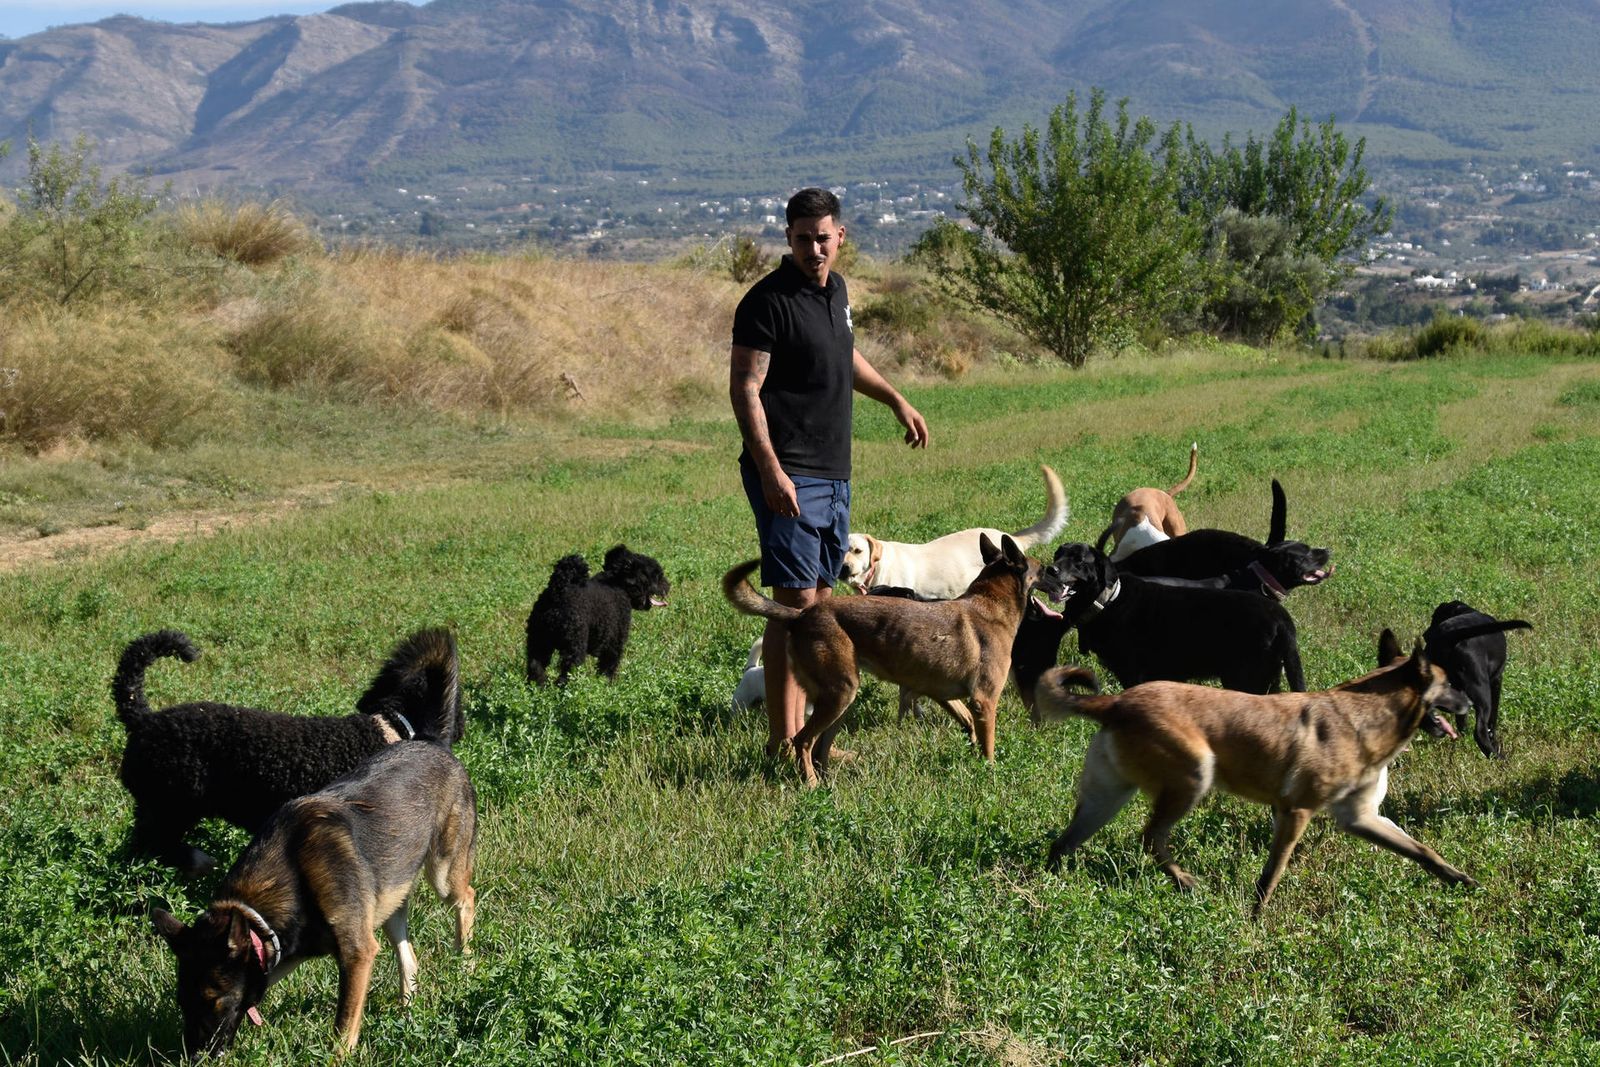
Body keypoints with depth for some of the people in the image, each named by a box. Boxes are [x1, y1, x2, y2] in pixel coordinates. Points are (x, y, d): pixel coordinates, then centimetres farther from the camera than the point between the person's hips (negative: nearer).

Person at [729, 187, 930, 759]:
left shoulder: (834, 289, 13)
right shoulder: (768, 300, -13)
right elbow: (745, 388, -17)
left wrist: (895, 399, 35)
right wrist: (771, 471, -25)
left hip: (833, 474, 9)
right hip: (789, 478, -9)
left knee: (819, 601, 11)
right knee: (794, 603, -10)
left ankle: (801, 727, 18)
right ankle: (782, 739, -5)